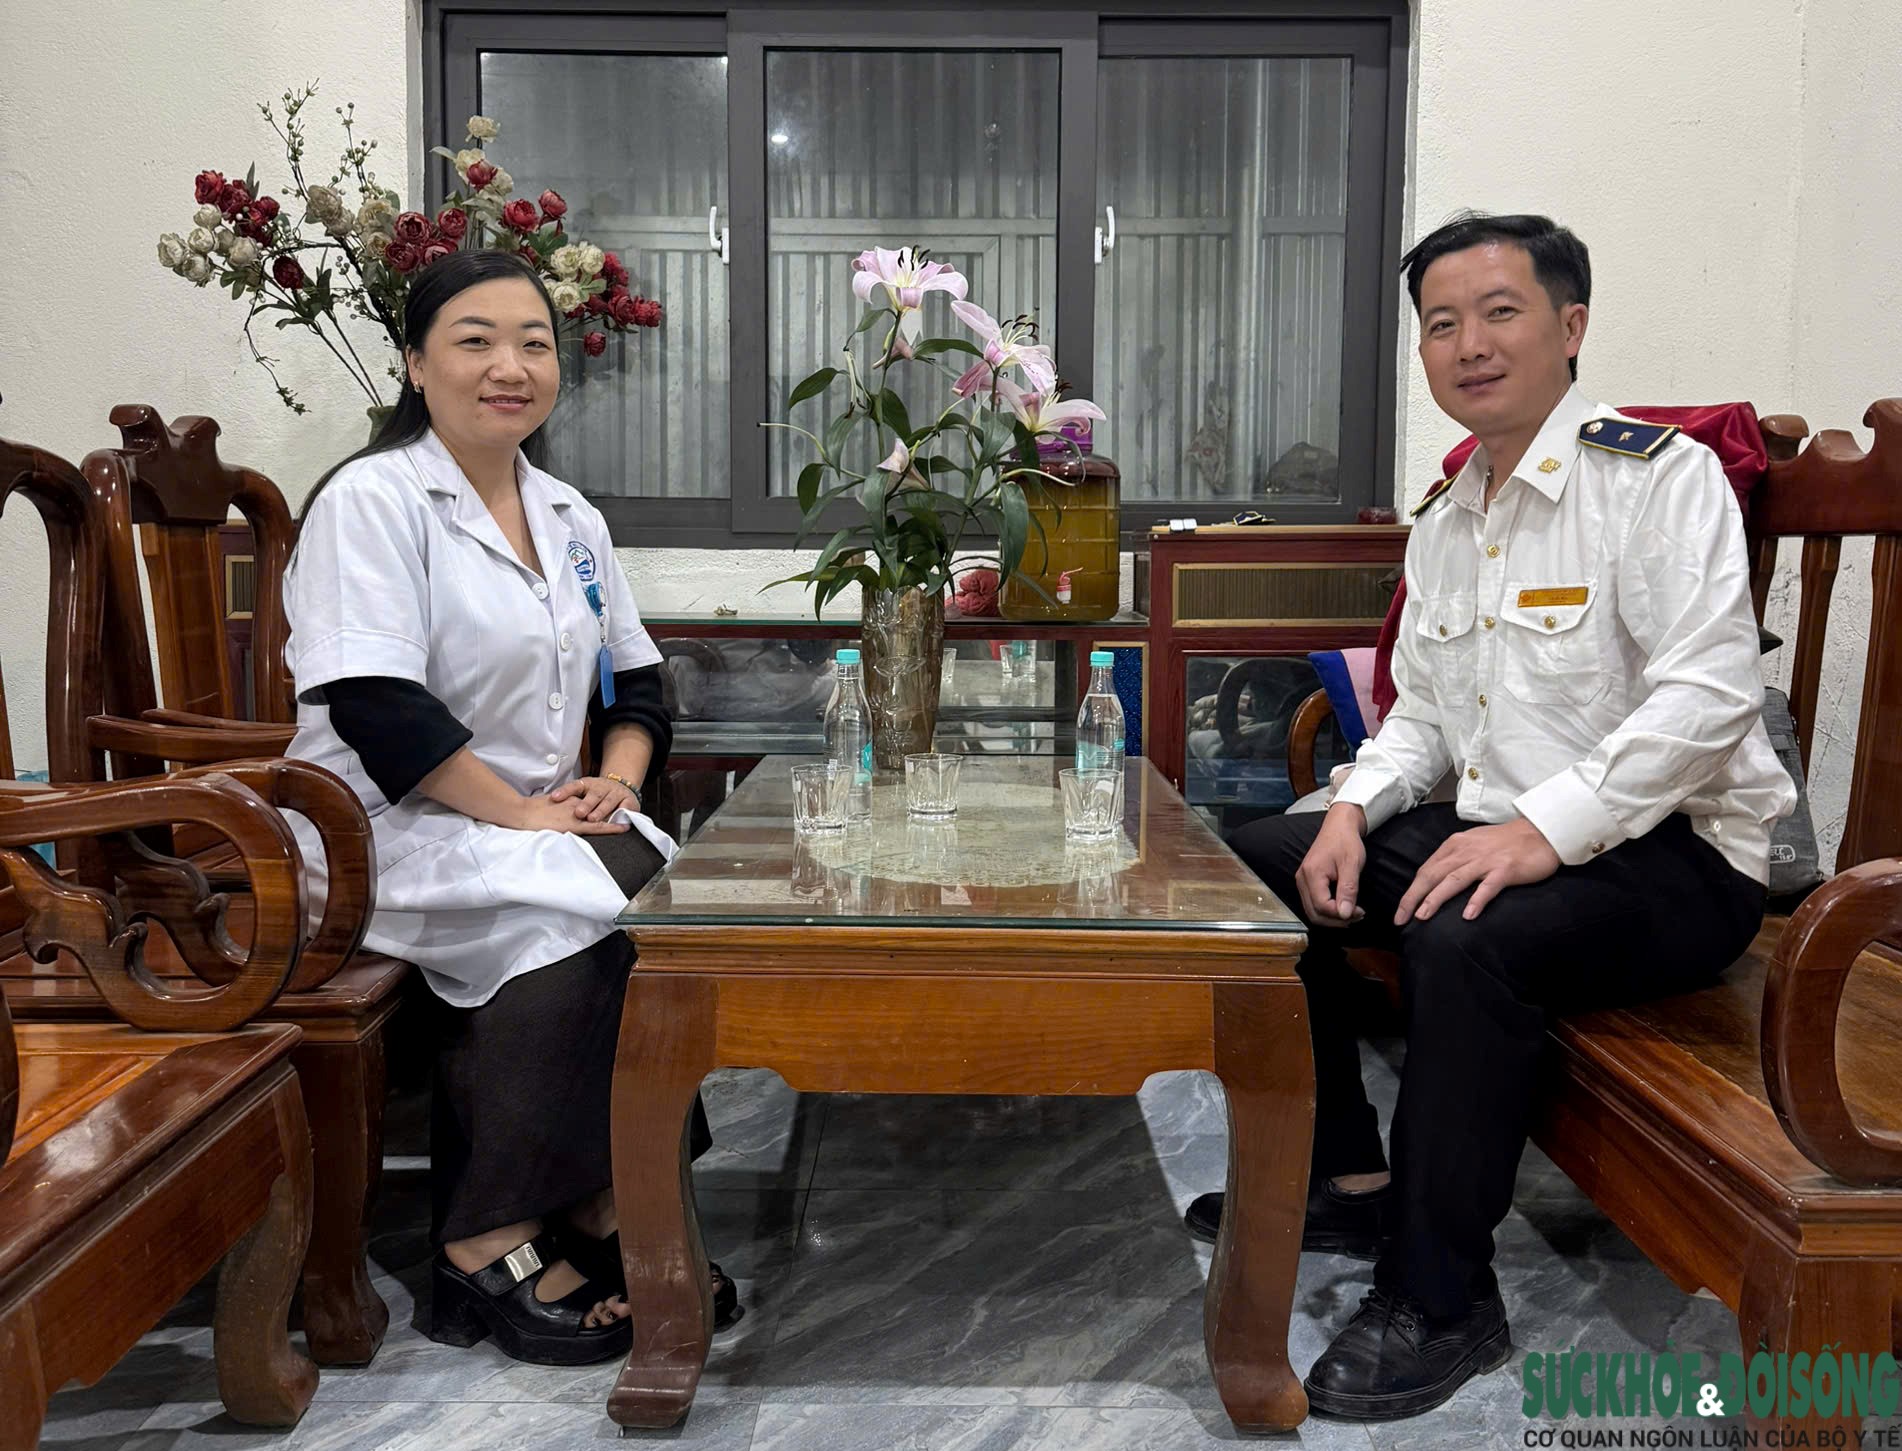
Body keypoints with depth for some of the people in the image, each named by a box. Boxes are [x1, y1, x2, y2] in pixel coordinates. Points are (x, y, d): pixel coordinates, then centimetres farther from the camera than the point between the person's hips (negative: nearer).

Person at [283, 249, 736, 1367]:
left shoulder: (571, 519, 16)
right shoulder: (370, 500, -7)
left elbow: (636, 680, 18)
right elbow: (374, 705, -18)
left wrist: (617, 778, -3)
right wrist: (519, 812, -20)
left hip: (538, 825, 7)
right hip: (390, 830, -6)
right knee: (575, 919, -31)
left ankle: (602, 1204, -11)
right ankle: (489, 1251, -18)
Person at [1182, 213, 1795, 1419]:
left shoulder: (1656, 474, -11)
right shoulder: (1446, 518, 13)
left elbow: (1710, 694, -22)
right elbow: (1423, 710, 16)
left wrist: (1543, 829, -29)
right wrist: (1356, 808, -3)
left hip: (1672, 857, -8)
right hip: (1500, 832, 8)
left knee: (1464, 941, -36)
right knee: (1260, 864, 2)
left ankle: (1440, 1300, -16)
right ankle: (1346, 1179, 13)